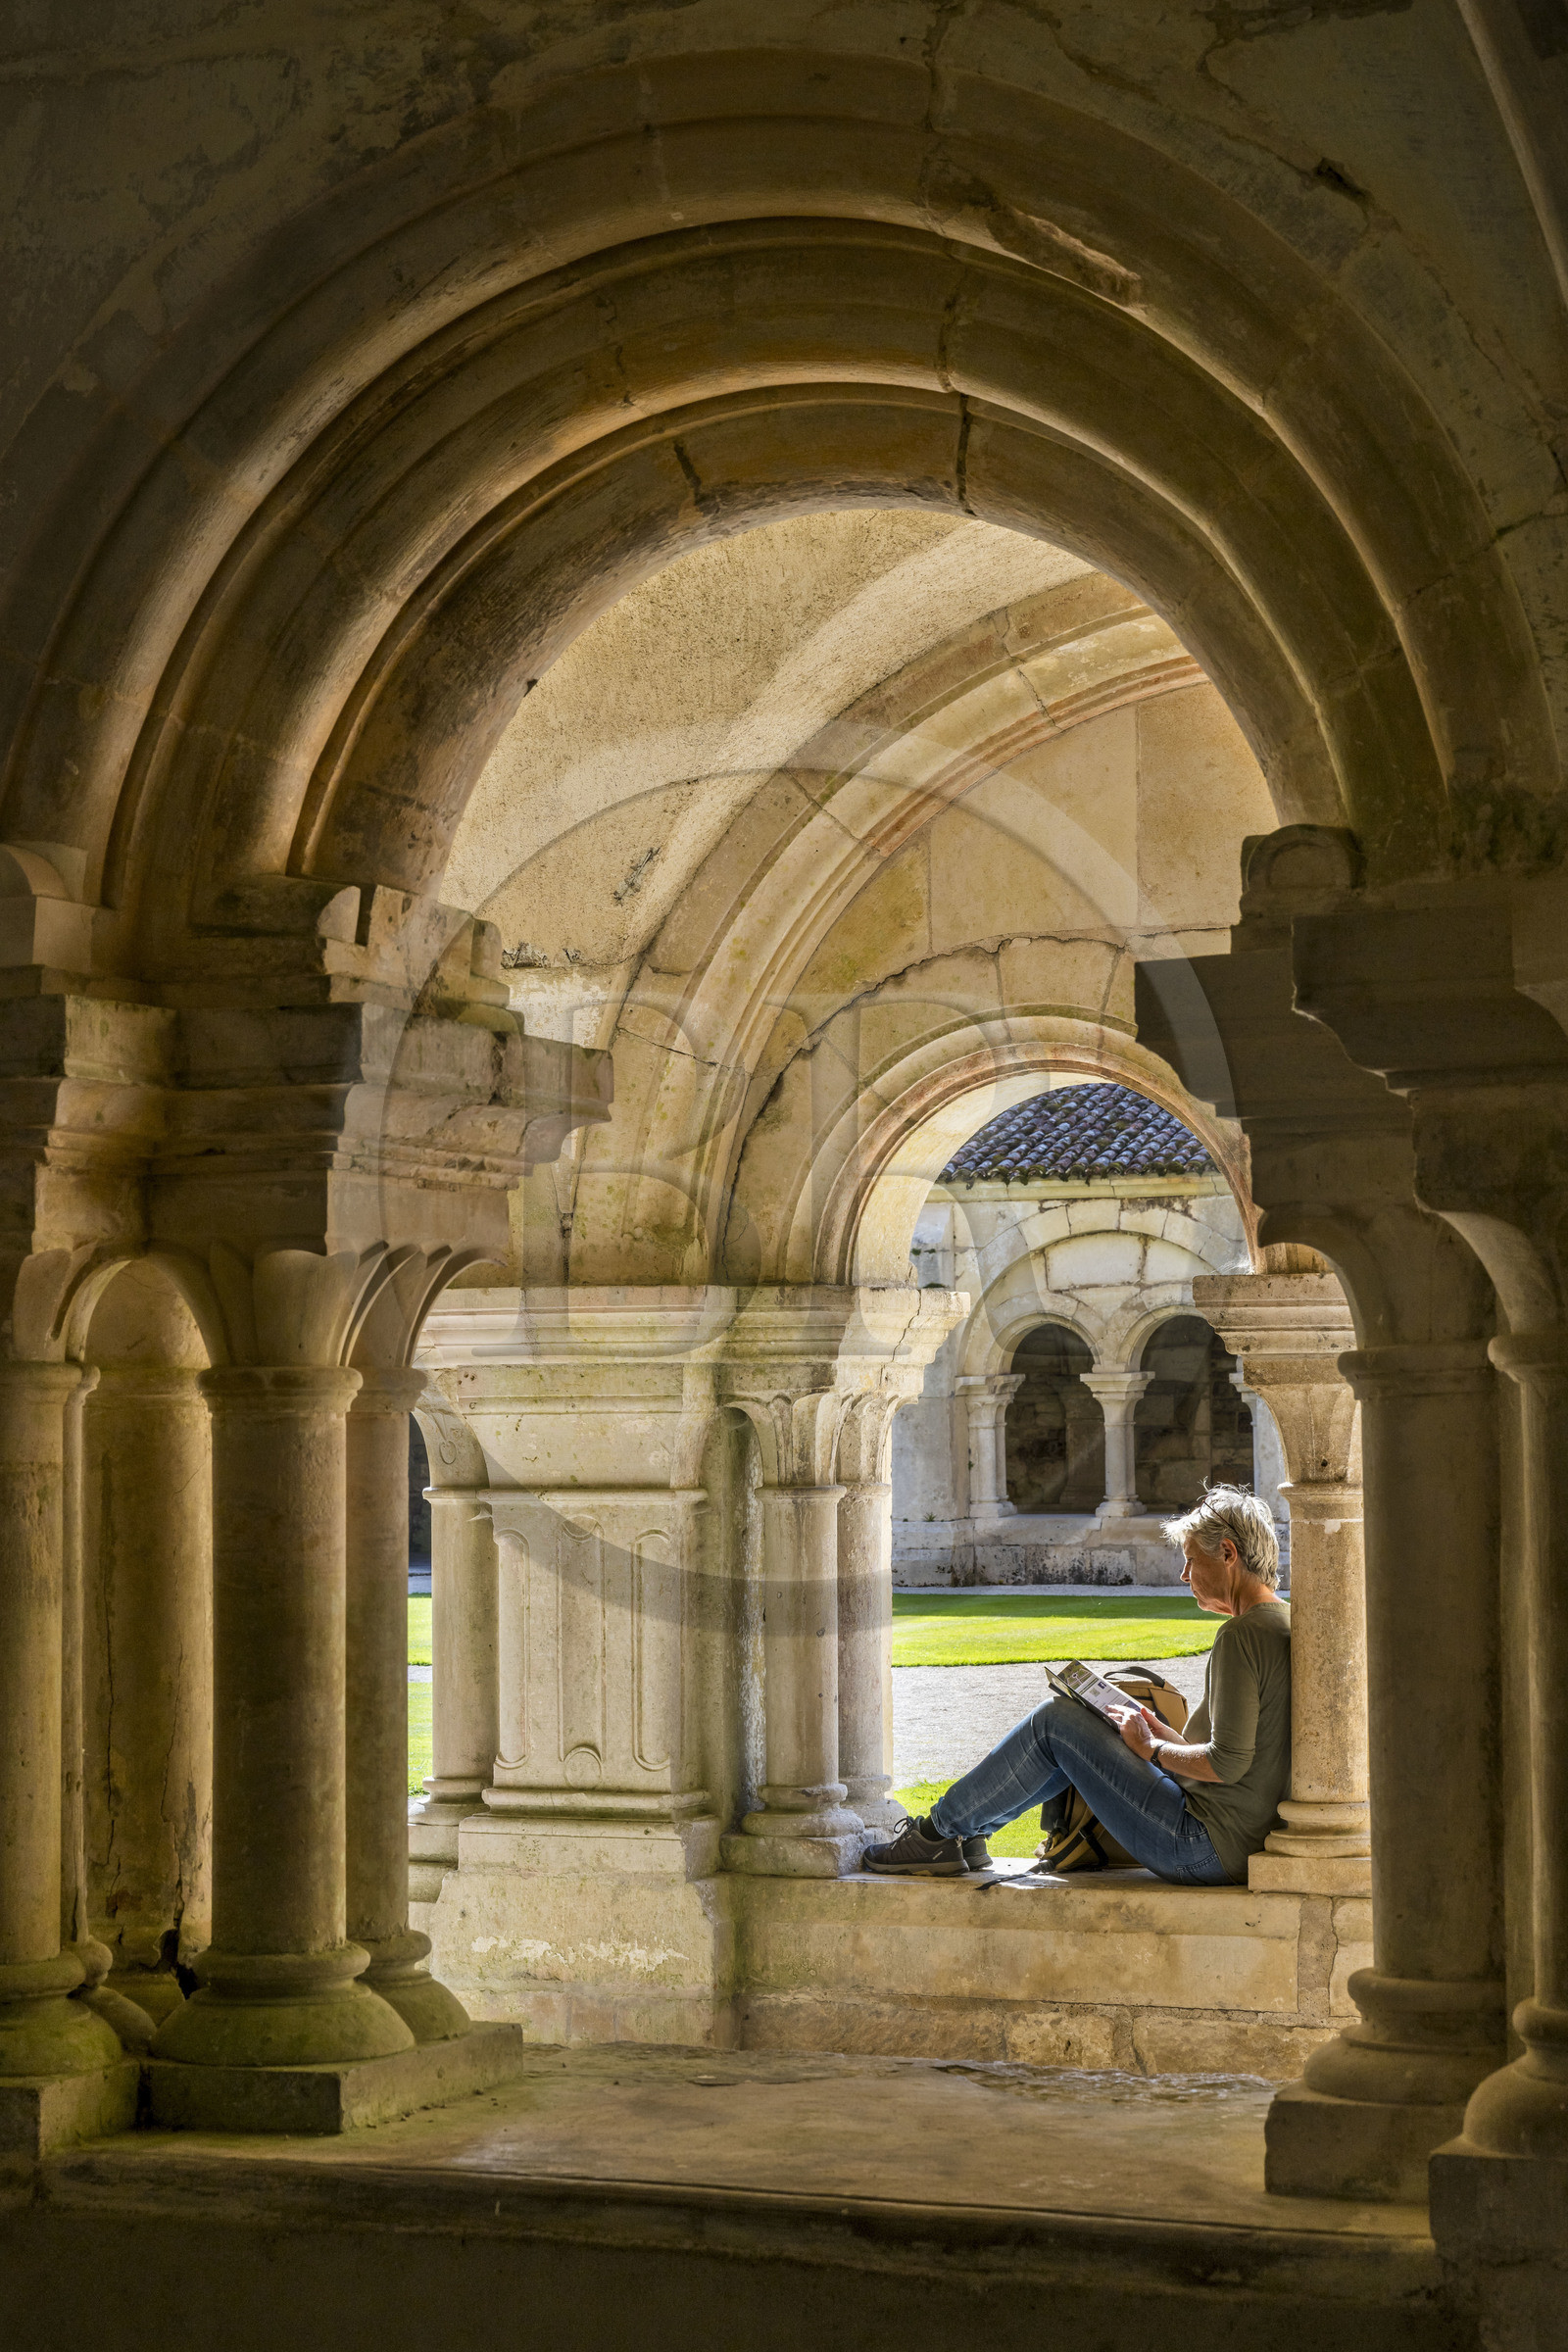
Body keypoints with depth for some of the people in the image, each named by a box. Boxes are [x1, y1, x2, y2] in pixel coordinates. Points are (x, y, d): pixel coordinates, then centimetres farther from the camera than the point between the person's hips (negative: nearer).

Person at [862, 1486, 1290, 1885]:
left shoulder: (1243, 1635, -18)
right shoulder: (1286, 1620, 11)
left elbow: (1227, 1763, -24)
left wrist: (1151, 1748, -9)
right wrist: (1163, 1734, 11)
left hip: (1206, 1852, -9)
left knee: (1055, 1721, -3)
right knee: (1078, 1728, 19)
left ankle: (938, 1831, 9)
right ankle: (967, 1833, 23)